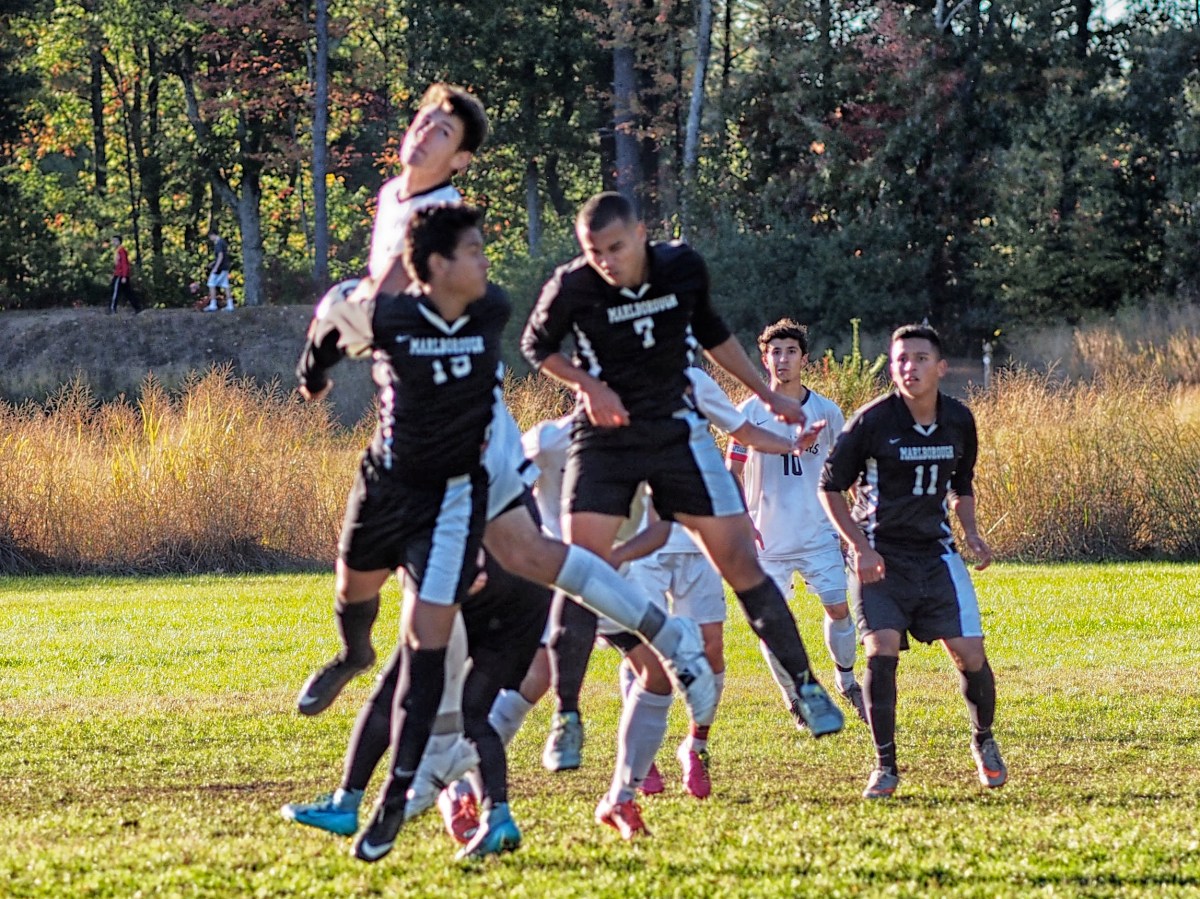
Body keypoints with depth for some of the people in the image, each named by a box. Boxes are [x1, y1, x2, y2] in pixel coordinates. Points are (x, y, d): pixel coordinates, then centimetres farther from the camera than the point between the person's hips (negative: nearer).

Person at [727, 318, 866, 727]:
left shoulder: (826, 412, 2)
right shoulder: (750, 412, -1)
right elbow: (734, 472, 4)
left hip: (818, 532, 1)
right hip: (768, 537, -1)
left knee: (839, 607, -7)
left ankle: (845, 678, 17)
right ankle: (793, 697, 15)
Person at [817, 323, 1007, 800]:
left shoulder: (959, 421, 0)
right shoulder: (872, 421, -14)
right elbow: (830, 488, -5)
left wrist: (970, 531, 2)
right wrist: (860, 547, -14)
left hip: (936, 553, 3)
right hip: (880, 556, -3)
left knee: (969, 653, -4)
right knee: (881, 650, -18)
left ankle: (984, 741, 24)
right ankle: (885, 766, -5)